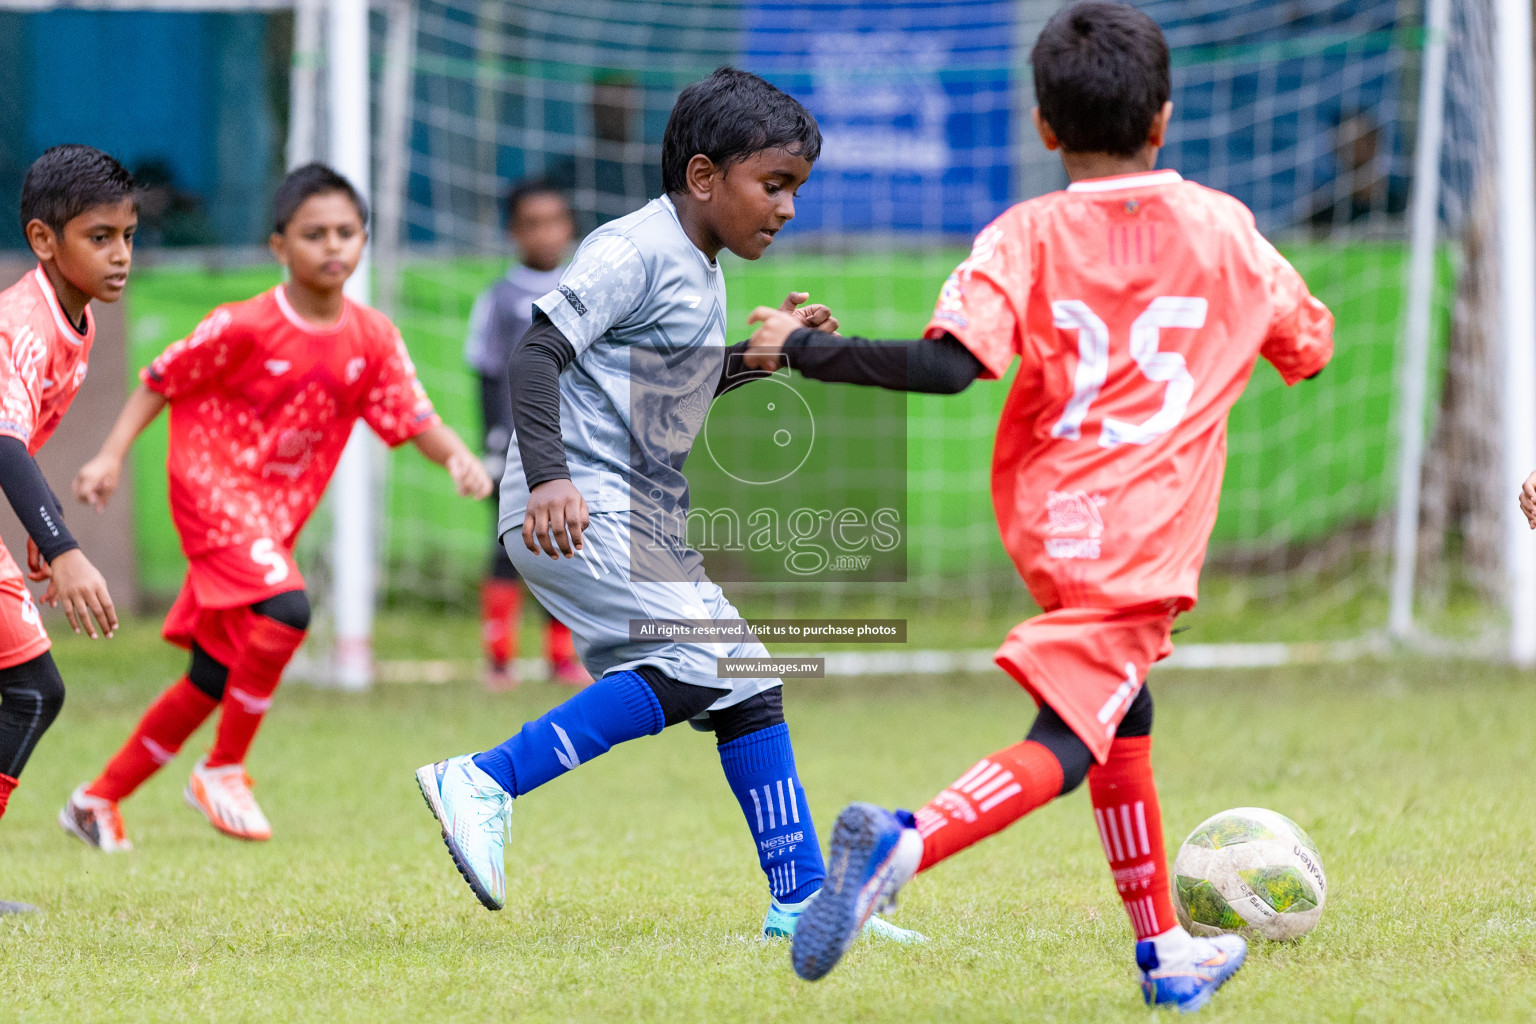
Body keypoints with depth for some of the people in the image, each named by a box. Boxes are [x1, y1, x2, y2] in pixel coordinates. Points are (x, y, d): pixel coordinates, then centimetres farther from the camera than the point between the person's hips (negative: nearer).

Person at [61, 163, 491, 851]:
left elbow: (413, 416, -3)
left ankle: (99, 800, 27)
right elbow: (161, 381, -6)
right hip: (215, 491, -6)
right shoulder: (245, 328, -15)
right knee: (284, 612, -30)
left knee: (213, 681, 11)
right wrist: (111, 456, -12)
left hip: (276, 517, 6)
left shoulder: (372, 338, -1)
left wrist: (457, 457, -23)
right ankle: (223, 771, -11)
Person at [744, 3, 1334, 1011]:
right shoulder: (1224, 229, 2)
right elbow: (1311, 344, 17)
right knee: (1063, 747, -10)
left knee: (1126, 718, 23)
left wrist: (803, 349, -10)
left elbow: (949, 363, -19)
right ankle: (905, 844, -37)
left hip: (1050, 520, 3)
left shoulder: (1026, 238, -3)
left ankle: (1164, 950, 31)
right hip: (1143, 539, -3)